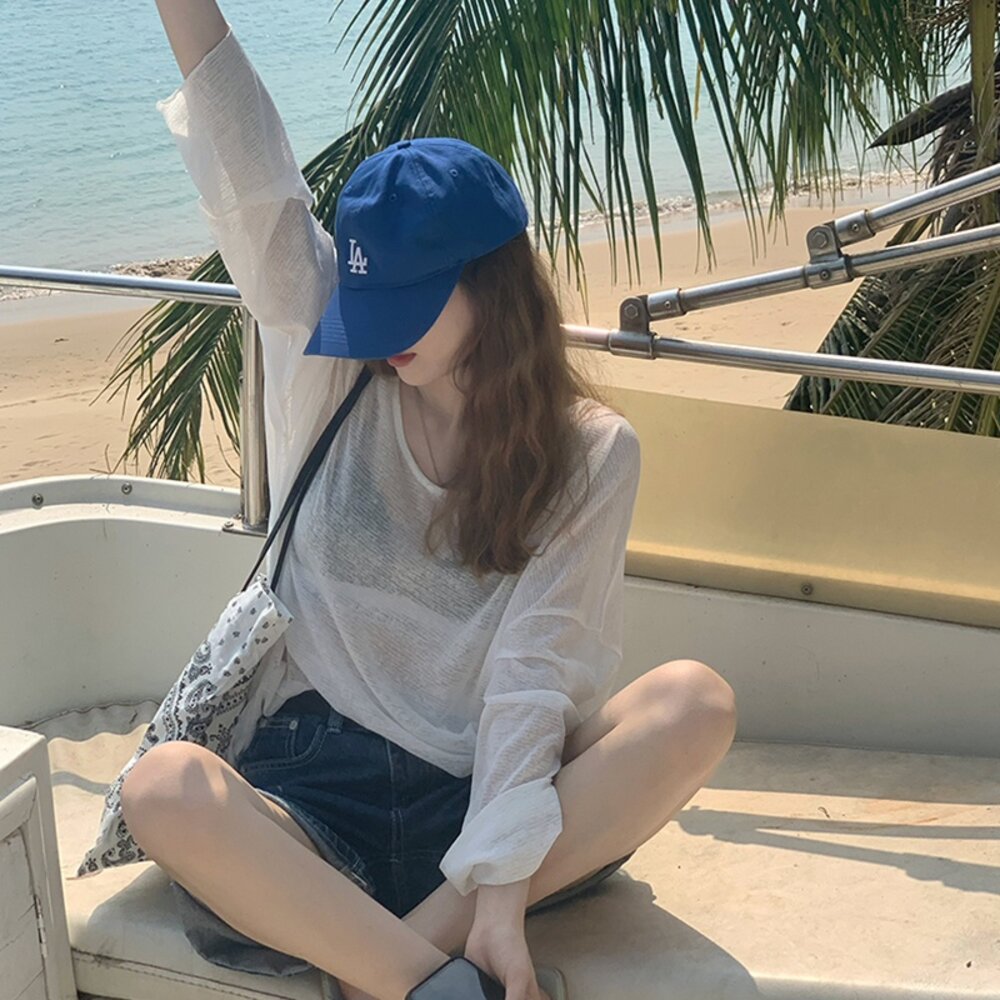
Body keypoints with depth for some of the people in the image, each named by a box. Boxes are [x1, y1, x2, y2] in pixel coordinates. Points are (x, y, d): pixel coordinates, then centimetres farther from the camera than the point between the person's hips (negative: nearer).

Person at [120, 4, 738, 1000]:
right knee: (162, 787, -31)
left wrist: (499, 889, -21)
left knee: (695, 703, -27)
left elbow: (534, 670, -11)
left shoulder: (588, 451, -1)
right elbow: (251, 186, -6)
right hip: (321, 772, 0)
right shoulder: (329, 376, 5)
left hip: (484, 793, 0)